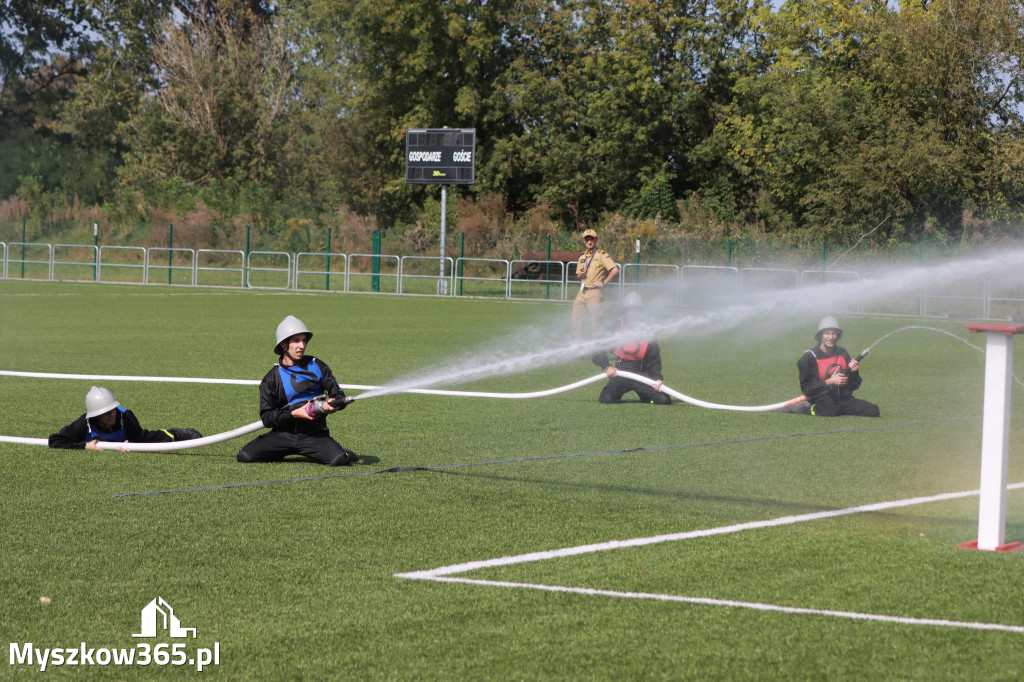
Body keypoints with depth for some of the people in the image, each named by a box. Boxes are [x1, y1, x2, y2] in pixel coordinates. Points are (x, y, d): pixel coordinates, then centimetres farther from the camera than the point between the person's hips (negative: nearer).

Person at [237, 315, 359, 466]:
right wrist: (294, 413, -17)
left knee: (339, 460, -28)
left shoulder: (317, 366, 6)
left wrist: (334, 404, -15)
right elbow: (266, 418, -2)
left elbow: (338, 395, 9)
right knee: (245, 456, -17)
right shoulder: (272, 378, 2)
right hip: (283, 434, 1)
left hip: (315, 435, -1)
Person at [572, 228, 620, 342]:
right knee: (576, 322, 5)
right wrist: (580, 275, 2)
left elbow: (615, 270, -15)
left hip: (595, 293, -7)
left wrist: (603, 283, -13)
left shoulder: (602, 255, -4)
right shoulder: (582, 257, 17)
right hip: (582, 293, 7)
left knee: (595, 323, -8)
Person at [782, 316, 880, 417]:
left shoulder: (842, 353, 12)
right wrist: (829, 382, -19)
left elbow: (853, 386, 14)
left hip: (843, 398, 6)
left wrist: (854, 372, -8)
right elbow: (806, 389, -10)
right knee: (831, 410, -41)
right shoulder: (809, 357, -4)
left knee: (874, 411, -13)